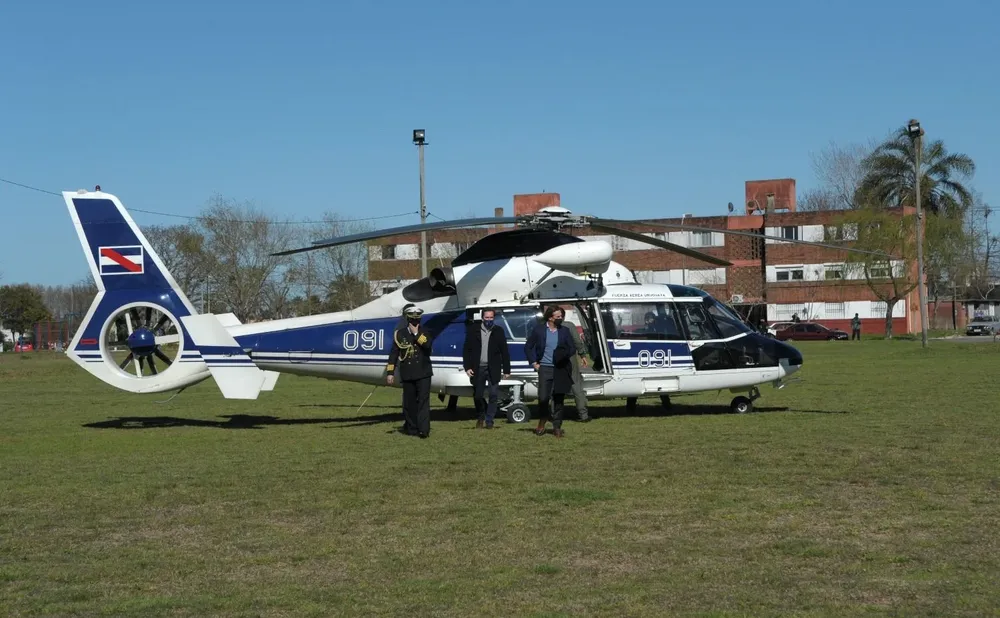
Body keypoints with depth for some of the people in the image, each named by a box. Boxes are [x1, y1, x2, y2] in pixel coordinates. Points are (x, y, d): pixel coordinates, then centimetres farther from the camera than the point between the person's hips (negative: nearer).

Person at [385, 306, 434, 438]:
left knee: (423, 400, -9)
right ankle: (411, 428, 15)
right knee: (409, 402, 4)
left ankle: (424, 429, -13)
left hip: (423, 373, -1)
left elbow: (428, 345, -13)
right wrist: (390, 372, 2)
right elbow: (394, 353, 6)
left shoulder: (424, 332, 8)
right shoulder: (400, 333, 6)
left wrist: (417, 334, -14)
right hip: (407, 374, 1)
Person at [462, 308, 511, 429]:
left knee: (493, 395, -3)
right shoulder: (473, 330, 3)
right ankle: (481, 416, 30)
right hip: (478, 369, 1)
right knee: (477, 395, 7)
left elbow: (505, 352, 3)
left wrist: (506, 370, 0)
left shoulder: (499, 331, 3)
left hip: (493, 369, -1)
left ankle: (489, 421, 8)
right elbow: (466, 350, 4)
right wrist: (467, 367, -4)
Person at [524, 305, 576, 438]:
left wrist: (565, 354, -11)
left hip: (560, 369, 2)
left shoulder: (564, 331, 6)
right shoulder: (538, 329, 1)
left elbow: (572, 348, 10)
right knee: (543, 397, -7)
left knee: (558, 399, 3)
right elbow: (528, 347, 9)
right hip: (545, 368, -1)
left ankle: (557, 427, 12)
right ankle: (542, 421, 20)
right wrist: (534, 363, 2)